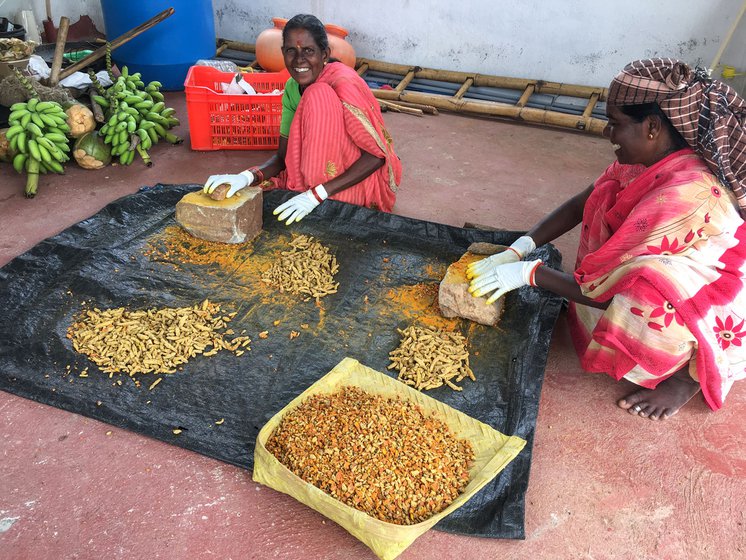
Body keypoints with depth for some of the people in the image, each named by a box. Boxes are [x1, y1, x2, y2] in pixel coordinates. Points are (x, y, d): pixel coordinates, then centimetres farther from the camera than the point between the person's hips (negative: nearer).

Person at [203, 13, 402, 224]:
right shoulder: (292, 88, -1)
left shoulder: (342, 84, -21)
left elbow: (377, 155, -26)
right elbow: (282, 156, -2)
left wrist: (316, 194, -33)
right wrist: (248, 176, -25)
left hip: (359, 181, -5)